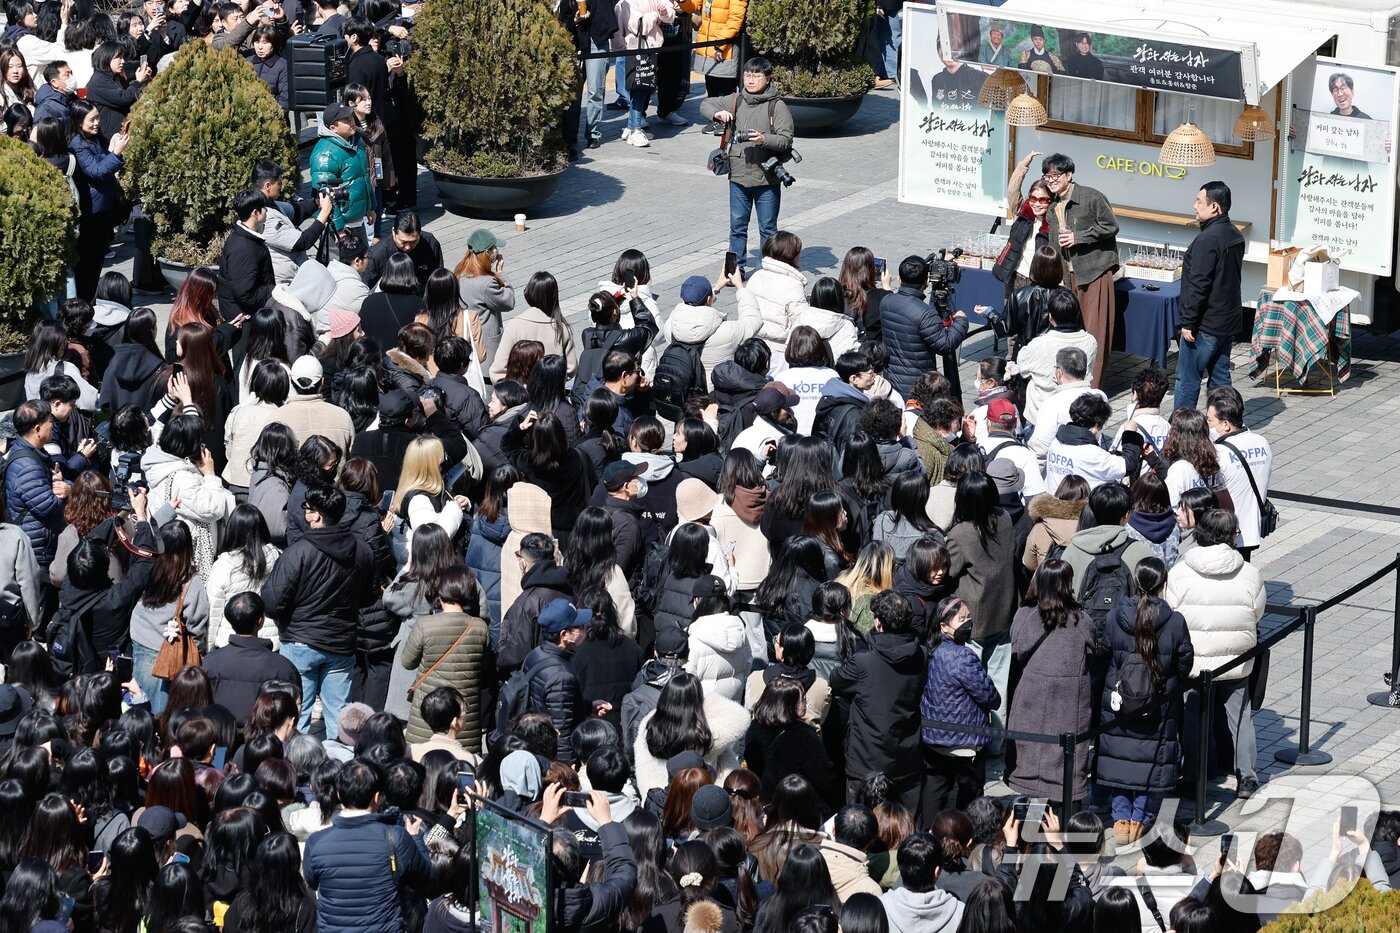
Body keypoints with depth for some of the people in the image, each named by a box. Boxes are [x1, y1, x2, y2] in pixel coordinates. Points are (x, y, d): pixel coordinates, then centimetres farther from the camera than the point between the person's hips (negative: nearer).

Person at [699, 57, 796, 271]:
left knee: (768, 228, 6)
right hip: (738, 176, 4)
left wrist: (764, 139, -28)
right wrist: (717, 114, -9)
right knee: (737, 225, 11)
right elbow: (706, 105, 14)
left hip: (767, 179, -4)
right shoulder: (735, 101, 6)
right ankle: (736, 267, 21)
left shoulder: (777, 106, -6)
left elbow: (786, 139, -10)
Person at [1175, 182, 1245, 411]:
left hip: (1205, 324, -9)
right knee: (1220, 377, 12)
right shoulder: (1235, 236, 10)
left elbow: (1198, 285, -21)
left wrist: (1188, 322, -17)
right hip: (1228, 321, 9)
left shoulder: (1208, 240, -20)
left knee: (1187, 379, -2)